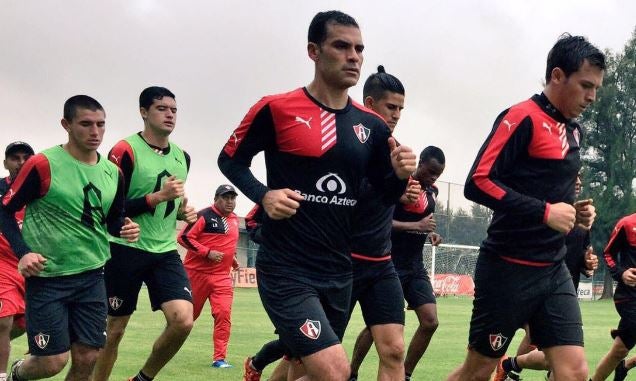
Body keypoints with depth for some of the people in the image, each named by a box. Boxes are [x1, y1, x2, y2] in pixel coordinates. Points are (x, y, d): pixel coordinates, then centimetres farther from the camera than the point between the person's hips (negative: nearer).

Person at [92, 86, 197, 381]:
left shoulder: (182, 157, 10)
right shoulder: (126, 151, -10)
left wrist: (184, 212, 5)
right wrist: (158, 196, -22)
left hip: (165, 251, 5)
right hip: (126, 249, -5)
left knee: (183, 320, -14)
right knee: (113, 330, 3)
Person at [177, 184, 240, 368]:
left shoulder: (234, 220, 13)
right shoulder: (204, 215, -10)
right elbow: (184, 237, -16)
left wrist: (232, 258, 14)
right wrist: (207, 253, -21)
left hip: (222, 277, 5)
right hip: (197, 273, -5)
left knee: (224, 314, -11)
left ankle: (219, 358, -8)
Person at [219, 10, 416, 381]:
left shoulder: (372, 125, 6)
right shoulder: (277, 109, -8)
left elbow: (387, 193, 16)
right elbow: (230, 159, 3)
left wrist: (400, 174, -7)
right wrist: (263, 195, -14)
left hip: (339, 271, 6)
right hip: (287, 269, -6)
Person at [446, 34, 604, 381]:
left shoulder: (573, 131, 12)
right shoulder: (523, 117, -13)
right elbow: (477, 183, -21)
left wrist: (574, 212, 5)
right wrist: (545, 212, -23)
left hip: (554, 270, 7)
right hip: (509, 270, -7)